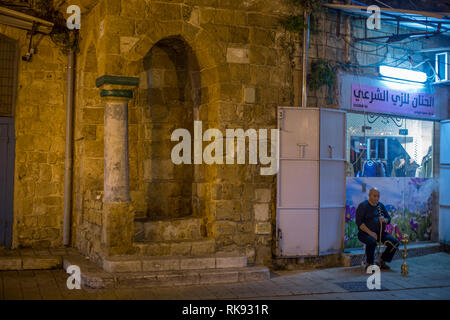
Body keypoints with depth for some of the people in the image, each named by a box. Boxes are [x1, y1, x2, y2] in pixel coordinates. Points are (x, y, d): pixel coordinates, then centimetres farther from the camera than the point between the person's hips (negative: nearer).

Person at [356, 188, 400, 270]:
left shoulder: (381, 205, 14)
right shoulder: (363, 206, -5)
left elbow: (388, 219, 16)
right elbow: (359, 222, -14)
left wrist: (384, 220, -10)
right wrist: (370, 233, -24)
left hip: (380, 232, 6)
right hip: (365, 233, -6)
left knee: (395, 242, -14)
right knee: (372, 241, -38)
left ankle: (381, 261, 2)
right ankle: (369, 264, -16)